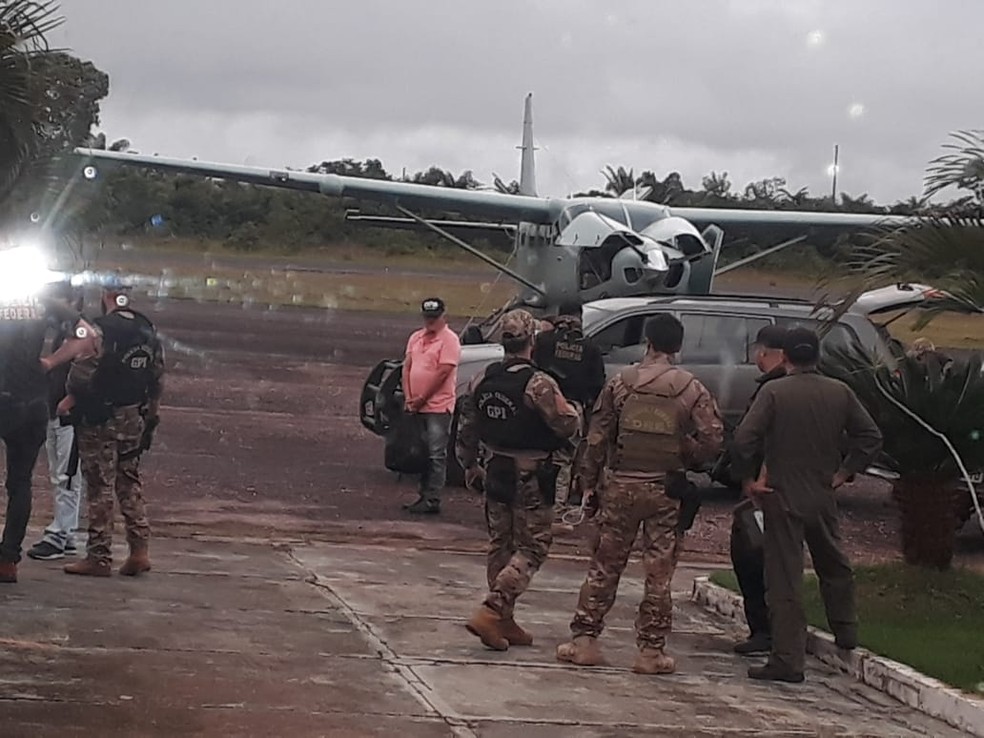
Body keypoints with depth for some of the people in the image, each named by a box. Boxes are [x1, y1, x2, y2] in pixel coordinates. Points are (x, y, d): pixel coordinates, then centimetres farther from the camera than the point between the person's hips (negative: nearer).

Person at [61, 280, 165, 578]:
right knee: (130, 484, 13)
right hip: (134, 418, 6)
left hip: (100, 418, -6)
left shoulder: (100, 330, -15)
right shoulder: (149, 332, 7)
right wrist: (152, 412, 19)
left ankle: (99, 557, 0)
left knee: (100, 488, -2)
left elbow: (81, 374, -17)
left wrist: (69, 400, 0)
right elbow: (158, 378, 10)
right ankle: (140, 550, 6)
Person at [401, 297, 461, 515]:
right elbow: (407, 368, 13)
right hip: (416, 406, 8)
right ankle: (423, 496, 18)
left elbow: (443, 372, -15)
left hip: (438, 406, -8)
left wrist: (421, 399, -14)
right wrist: (409, 398, 0)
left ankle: (432, 500, -6)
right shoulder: (416, 338, 15)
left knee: (436, 455, -6)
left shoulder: (449, 340, -8)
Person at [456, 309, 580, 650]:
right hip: (531, 478, -6)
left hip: (495, 473, 6)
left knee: (501, 545, 16)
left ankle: (503, 621, 20)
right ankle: (491, 612, -12)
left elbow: (466, 428, 9)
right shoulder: (539, 385, -20)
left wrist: (470, 464, 23)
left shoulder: (482, 380, 1)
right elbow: (567, 425, -18)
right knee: (532, 548, 1)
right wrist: (574, 412, 5)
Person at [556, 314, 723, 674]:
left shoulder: (621, 383, -1)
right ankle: (651, 650, 7)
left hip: (620, 485, 1)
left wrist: (589, 481, 9)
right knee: (659, 573, 5)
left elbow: (597, 436, 1)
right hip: (666, 490, -1)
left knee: (604, 566, 9)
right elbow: (712, 439, -7)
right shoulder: (692, 390, -4)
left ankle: (585, 640, 10)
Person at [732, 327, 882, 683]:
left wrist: (748, 478, -7)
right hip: (823, 498, 4)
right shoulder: (839, 392, 1)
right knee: (834, 565, 26)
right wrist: (843, 472, 9)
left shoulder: (774, 392, -12)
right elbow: (870, 437, 3)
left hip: (782, 497, -4)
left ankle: (787, 660, -3)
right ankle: (845, 632, 38)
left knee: (784, 580, -2)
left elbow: (744, 440, -20)